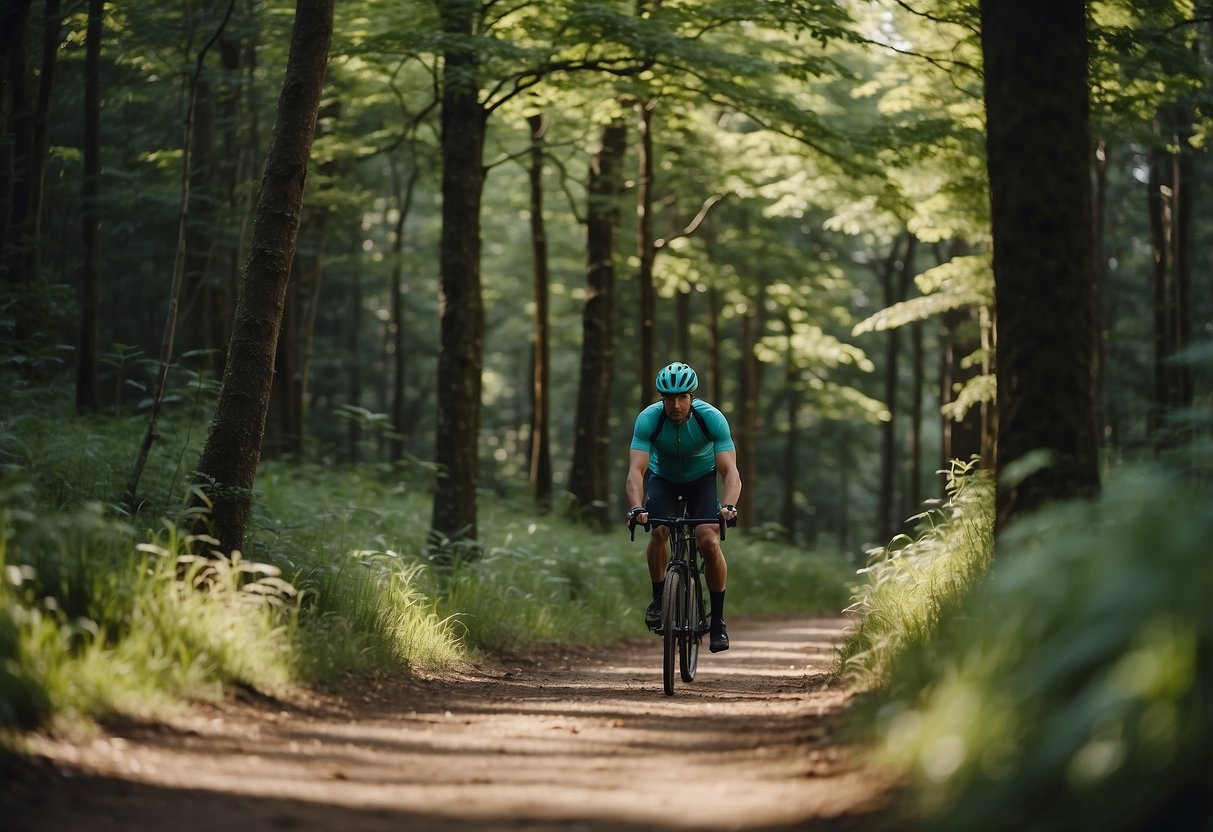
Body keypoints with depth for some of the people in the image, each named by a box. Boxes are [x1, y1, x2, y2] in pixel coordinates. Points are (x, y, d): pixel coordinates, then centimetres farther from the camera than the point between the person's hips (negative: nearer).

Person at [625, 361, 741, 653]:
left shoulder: (712, 418, -30)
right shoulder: (648, 419, -29)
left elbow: (730, 470, -35)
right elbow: (636, 470, -36)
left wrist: (729, 505, -53)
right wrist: (637, 507, -54)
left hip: (701, 478, 0)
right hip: (663, 478, 0)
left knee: (709, 541, -21)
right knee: (659, 530, -29)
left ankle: (718, 621, -7)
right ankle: (658, 597, -6)